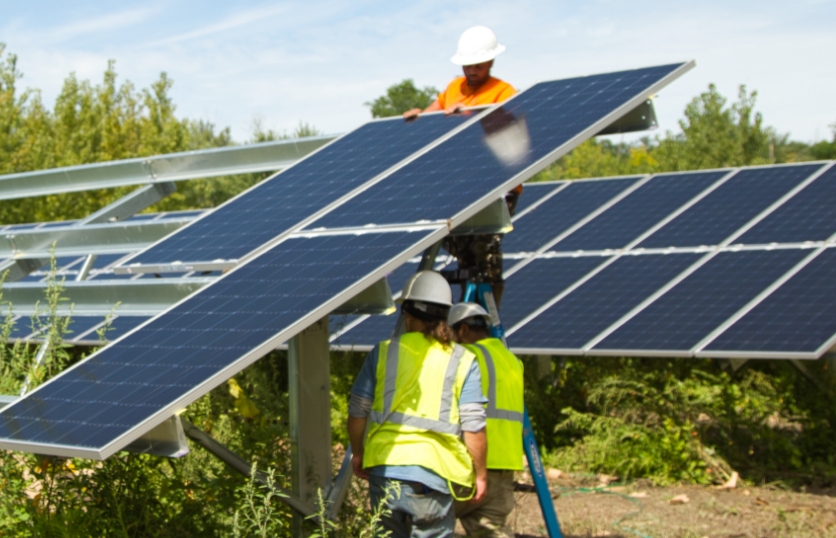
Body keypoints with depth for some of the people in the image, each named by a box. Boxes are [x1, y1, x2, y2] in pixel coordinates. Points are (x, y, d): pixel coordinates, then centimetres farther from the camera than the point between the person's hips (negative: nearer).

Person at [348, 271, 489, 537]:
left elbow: (357, 413, 7)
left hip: (384, 468, 2)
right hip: (432, 473, -2)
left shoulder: (383, 352, 5)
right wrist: (480, 473, 10)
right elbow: (474, 427, -3)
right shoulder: (463, 361, 1)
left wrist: (358, 454, 23)